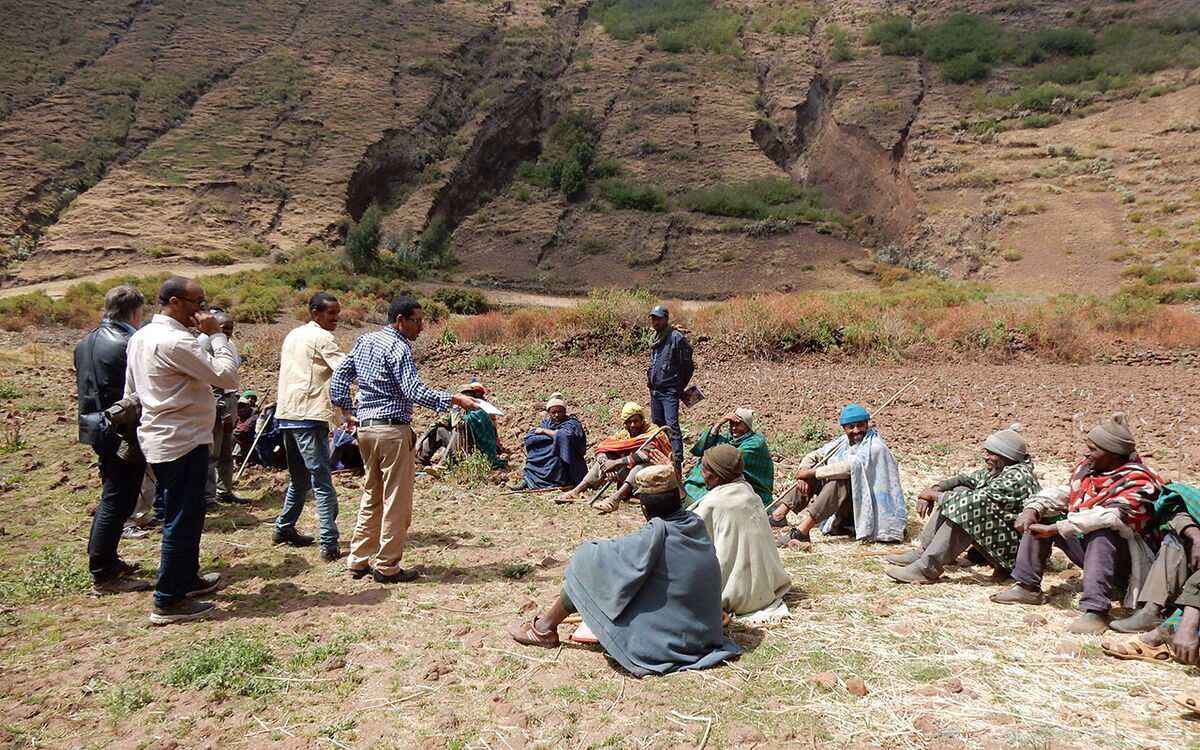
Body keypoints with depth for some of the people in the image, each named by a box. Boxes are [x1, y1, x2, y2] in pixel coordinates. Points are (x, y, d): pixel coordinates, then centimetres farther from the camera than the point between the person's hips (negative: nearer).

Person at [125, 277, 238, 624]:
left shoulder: (141, 337, 10)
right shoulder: (176, 341, -20)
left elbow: (130, 390, 17)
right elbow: (227, 376, -21)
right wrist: (215, 334, -13)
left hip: (159, 438, 10)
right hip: (183, 442, -10)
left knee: (182, 515, 22)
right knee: (183, 520, -2)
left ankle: (188, 578, 37)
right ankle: (168, 602, 6)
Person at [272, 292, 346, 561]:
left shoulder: (292, 335, 18)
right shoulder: (322, 338, -8)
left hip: (287, 415, 9)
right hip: (309, 417, -9)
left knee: (299, 478, 22)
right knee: (322, 482, -10)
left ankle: (284, 529, 33)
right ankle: (329, 544, -13)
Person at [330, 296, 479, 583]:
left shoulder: (365, 340, 13)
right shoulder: (398, 347, -13)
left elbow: (338, 377, 16)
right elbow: (414, 391, -22)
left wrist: (346, 411, 22)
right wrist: (455, 399, -21)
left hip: (365, 428, 9)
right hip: (392, 430, -9)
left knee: (373, 497, 17)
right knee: (397, 501, 0)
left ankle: (359, 561, 22)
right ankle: (387, 567, 6)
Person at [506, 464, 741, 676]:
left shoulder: (653, 537, -24)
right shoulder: (697, 525, -6)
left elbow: (595, 556, -16)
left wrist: (586, 554, 3)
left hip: (659, 645, -8)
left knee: (588, 565, -1)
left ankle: (544, 629, 17)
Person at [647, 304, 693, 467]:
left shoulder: (677, 338, -10)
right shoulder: (654, 339, 14)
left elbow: (688, 365, -8)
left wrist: (680, 387, -2)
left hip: (670, 391, -8)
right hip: (655, 390, 8)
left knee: (671, 425, -15)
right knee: (657, 425, 12)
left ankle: (678, 461, -17)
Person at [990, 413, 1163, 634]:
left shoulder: (1139, 482, -20)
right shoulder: (1086, 468, 2)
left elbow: (1108, 516, -35)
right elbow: (1060, 493, 1)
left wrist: (1054, 529, -37)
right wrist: (1032, 510, -21)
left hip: (1118, 559, -8)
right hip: (1085, 549, 8)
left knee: (1103, 532, -37)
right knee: (1039, 517, 0)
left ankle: (1096, 610, -42)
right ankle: (1028, 587, -2)